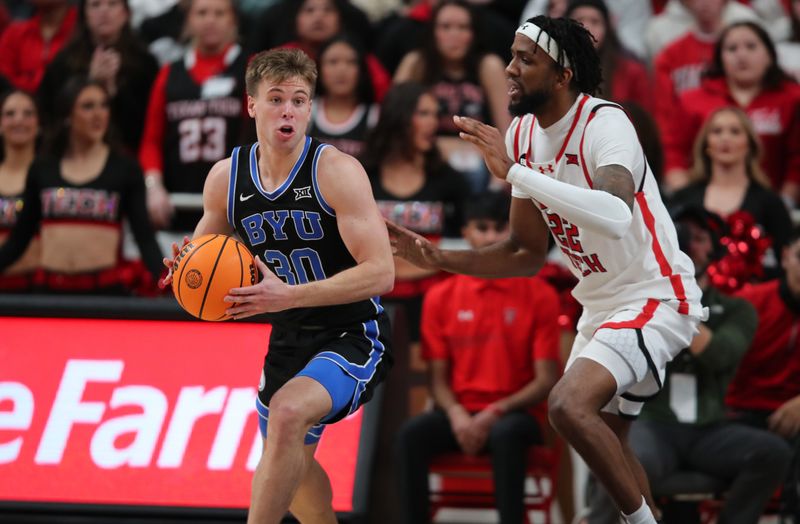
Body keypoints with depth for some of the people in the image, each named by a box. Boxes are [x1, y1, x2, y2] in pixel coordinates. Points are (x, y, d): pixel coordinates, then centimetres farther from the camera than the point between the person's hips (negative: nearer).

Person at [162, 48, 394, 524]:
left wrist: (287, 295, -32)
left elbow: (380, 273, -25)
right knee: (289, 464, 21)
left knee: (288, 413, -33)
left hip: (353, 337, -7)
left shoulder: (337, 171, -20)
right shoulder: (226, 177, -3)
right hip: (290, 338, 7)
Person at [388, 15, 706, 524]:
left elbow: (615, 217, -44)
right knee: (605, 441, 20)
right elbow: (528, 253, 11)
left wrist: (514, 171, -42)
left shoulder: (605, 124, -23)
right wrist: (440, 258, -2)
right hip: (602, 304, 10)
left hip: (655, 297, -10)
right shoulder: (522, 135, 1)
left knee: (569, 405, -27)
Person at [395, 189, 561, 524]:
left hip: (516, 413, -2)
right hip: (461, 412, 2)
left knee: (505, 435, -38)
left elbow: (546, 380, -3)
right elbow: (438, 378, 6)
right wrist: (456, 415, -16)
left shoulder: (539, 296, 0)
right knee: (411, 434, -29)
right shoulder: (441, 297, 7)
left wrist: (495, 413, -17)